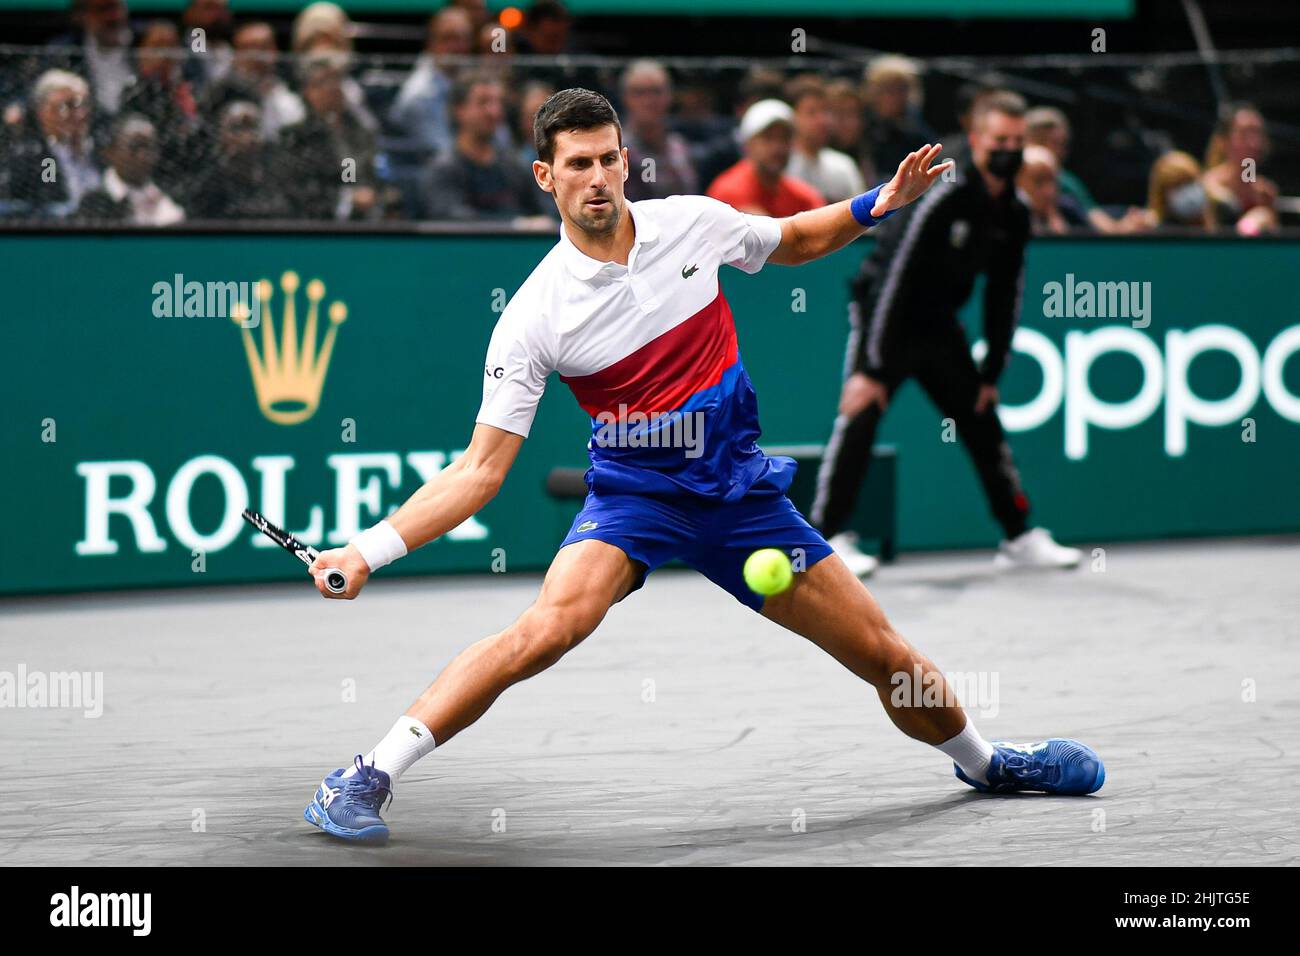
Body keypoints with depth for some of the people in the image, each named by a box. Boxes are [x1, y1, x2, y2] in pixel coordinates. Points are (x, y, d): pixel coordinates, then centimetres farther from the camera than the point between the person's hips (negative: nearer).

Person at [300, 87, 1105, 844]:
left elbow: (796, 241, 18)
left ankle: (985, 763, 36)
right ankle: (367, 779, -27)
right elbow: (481, 471, -13)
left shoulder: (696, 223, -5)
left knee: (888, 659, 5)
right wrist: (368, 550, -23)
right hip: (634, 491, -3)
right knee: (554, 622, -33)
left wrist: (877, 204, 1)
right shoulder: (534, 316, -14)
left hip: (742, 491, 3)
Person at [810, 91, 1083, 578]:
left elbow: (1004, 298, 9)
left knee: (983, 423, 8)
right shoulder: (942, 196, -25)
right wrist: (871, 369, -29)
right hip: (884, 316, -7)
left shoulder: (1014, 216, -2)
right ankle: (830, 535, -17)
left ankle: (1020, 537, 18)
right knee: (860, 415, -21)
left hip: (939, 326, 7)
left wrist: (991, 373, 5)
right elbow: (893, 280, -27)